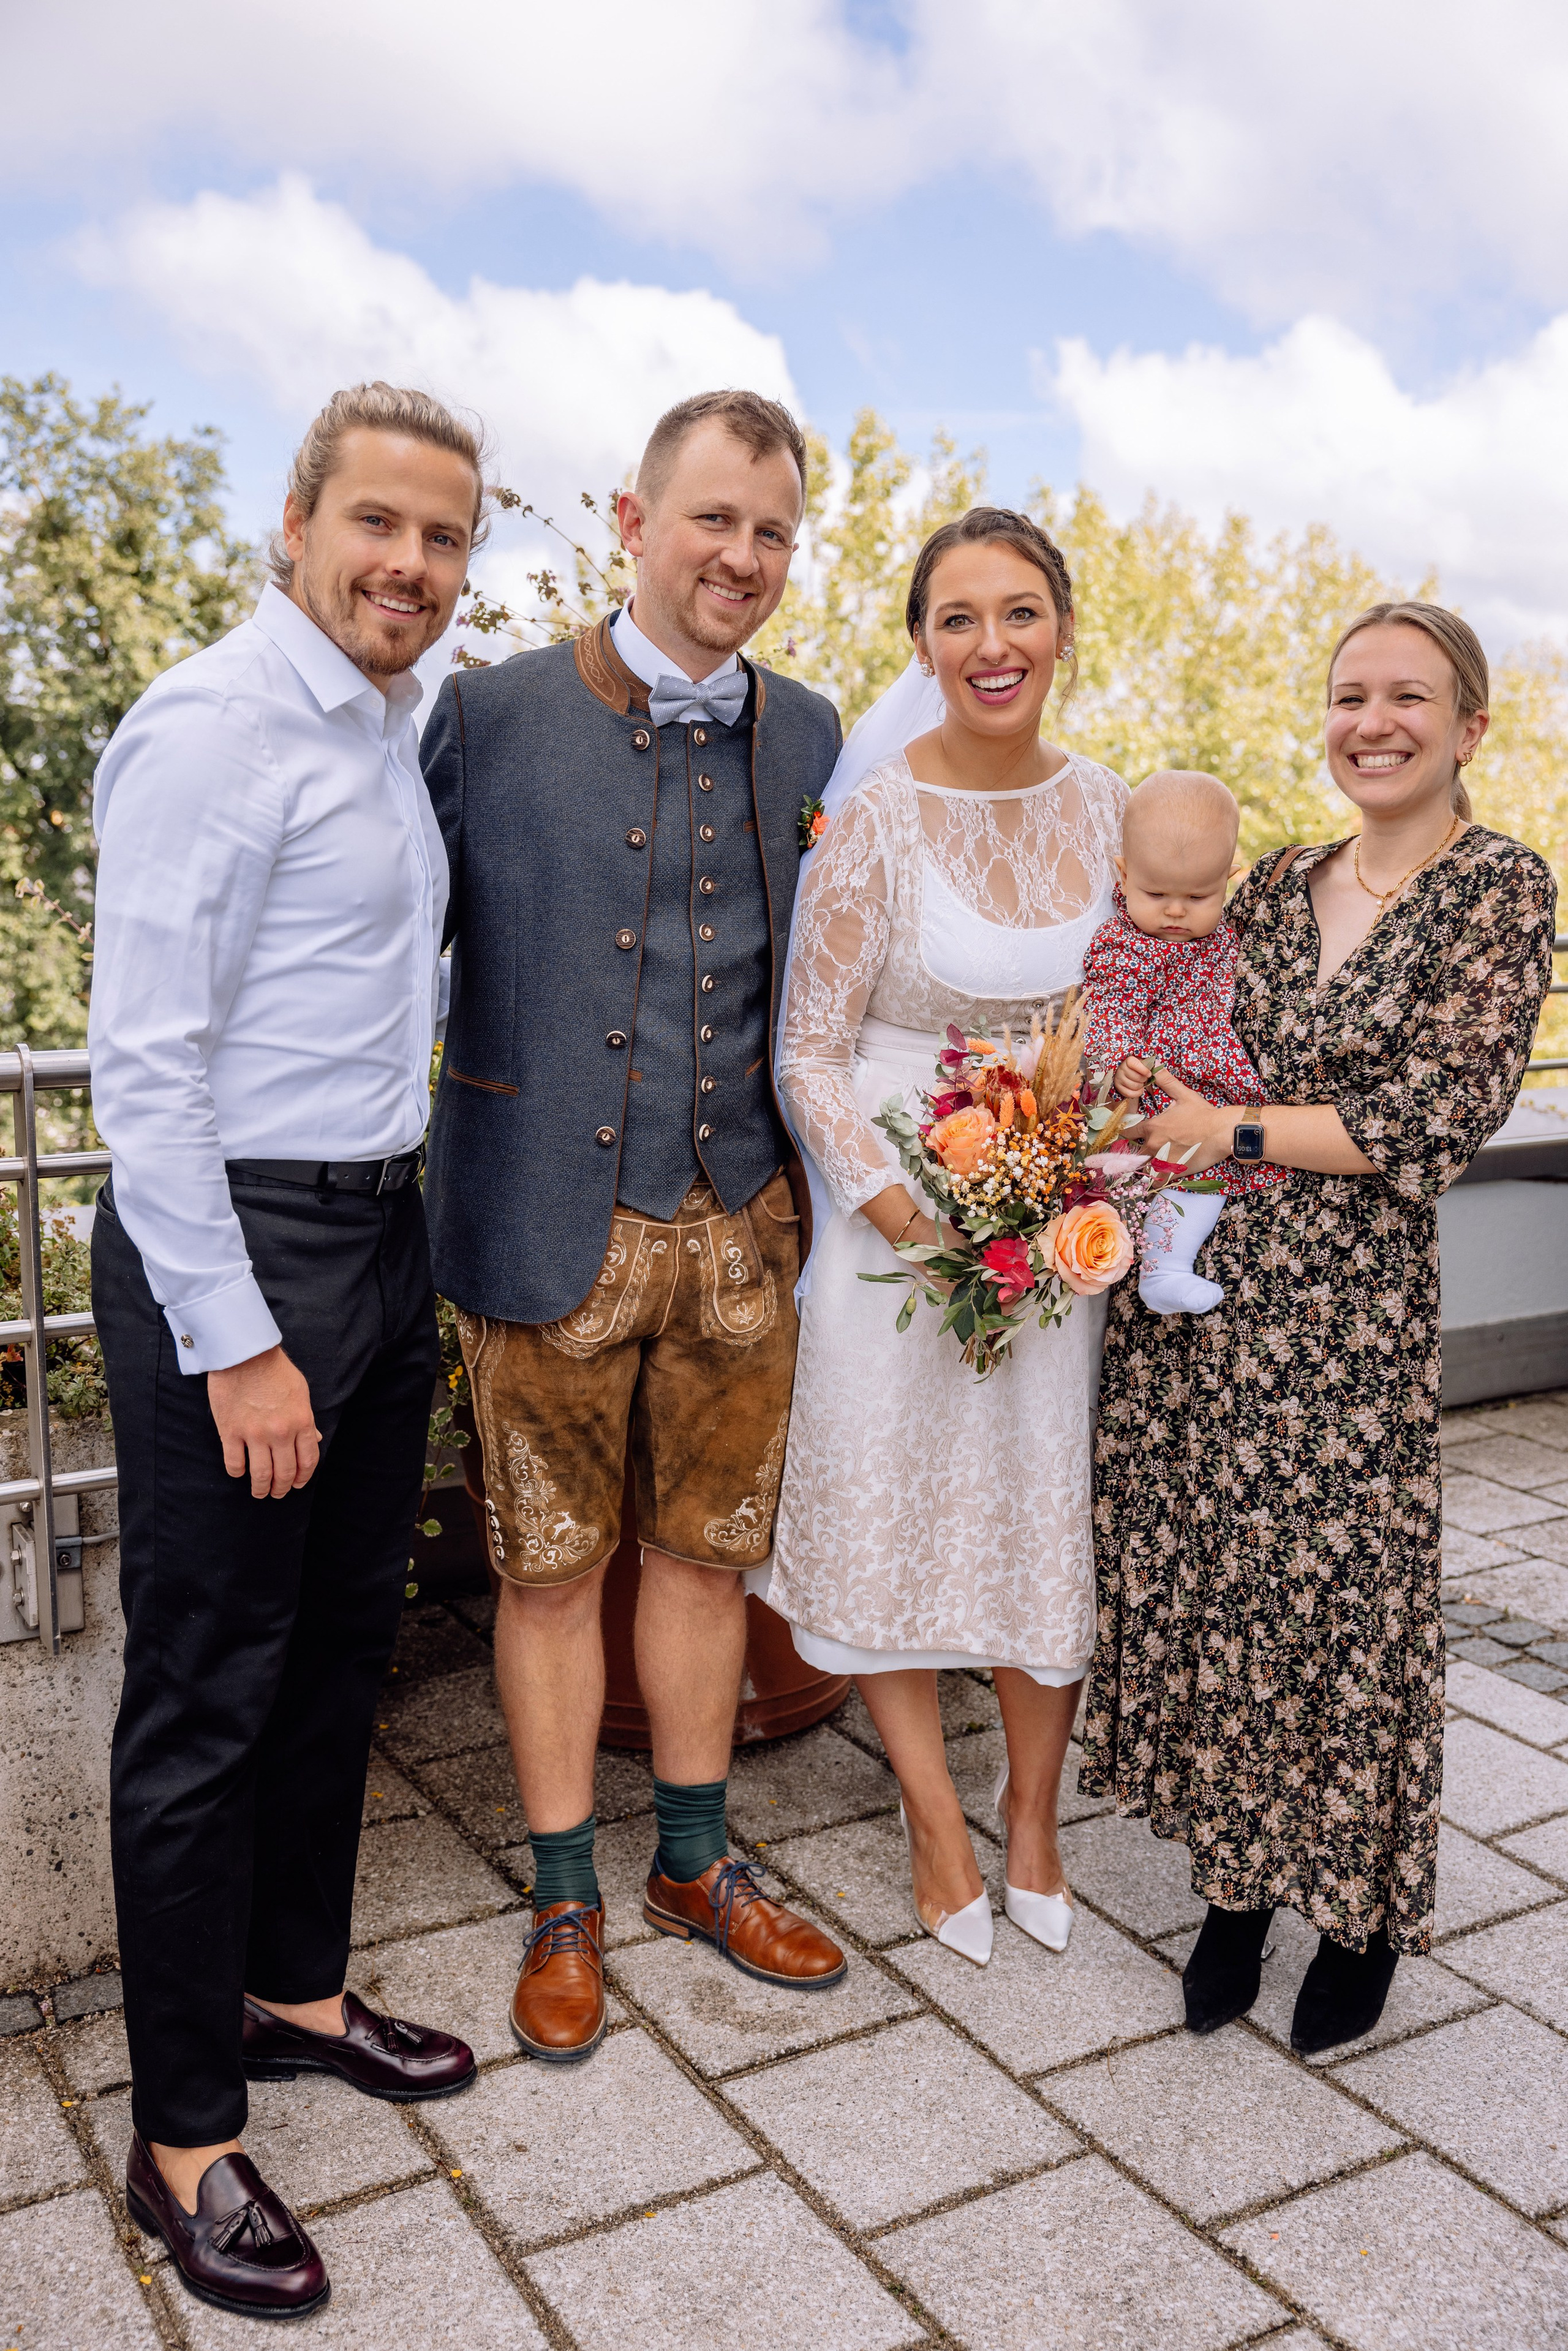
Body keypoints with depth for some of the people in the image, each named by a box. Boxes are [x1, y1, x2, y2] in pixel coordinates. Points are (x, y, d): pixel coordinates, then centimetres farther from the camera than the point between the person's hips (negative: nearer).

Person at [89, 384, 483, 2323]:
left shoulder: (394, 729, 13)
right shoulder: (213, 729, -14)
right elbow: (145, 1062, -18)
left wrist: (398, 1236, 16)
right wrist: (233, 1343, -19)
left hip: (382, 1234, 9)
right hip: (233, 1243, -9)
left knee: (342, 1646, 18)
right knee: (209, 1695, 2)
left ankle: (295, 1993, 38)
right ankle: (183, 2143, 19)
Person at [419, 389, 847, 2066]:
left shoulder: (806, 735, 8)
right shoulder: (491, 714, -5)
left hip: (739, 1229, 4)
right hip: (552, 1228, -3)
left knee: (706, 1551, 15)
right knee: (554, 1568, 9)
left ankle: (695, 1864, 35)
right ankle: (566, 1904, 28)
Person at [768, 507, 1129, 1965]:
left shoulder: (1102, 807, 2)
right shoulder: (876, 815, -11)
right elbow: (809, 1048, -9)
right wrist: (891, 1200, -20)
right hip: (903, 1214, -3)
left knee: (1054, 1515, 12)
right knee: (895, 1513, 8)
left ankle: (1032, 1811, 35)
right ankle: (936, 1820, 31)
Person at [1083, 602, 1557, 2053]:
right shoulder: (1282, 882, 12)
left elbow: (1444, 1113, -13)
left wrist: (1234, 1135, -13)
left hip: (1351, 1300, -5)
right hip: (1193, 1284, 5)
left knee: (1344, 1596, 5)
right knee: (1197, 1578, 9)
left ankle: (1363, 1917, 29)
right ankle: (1238, 1884, 30)